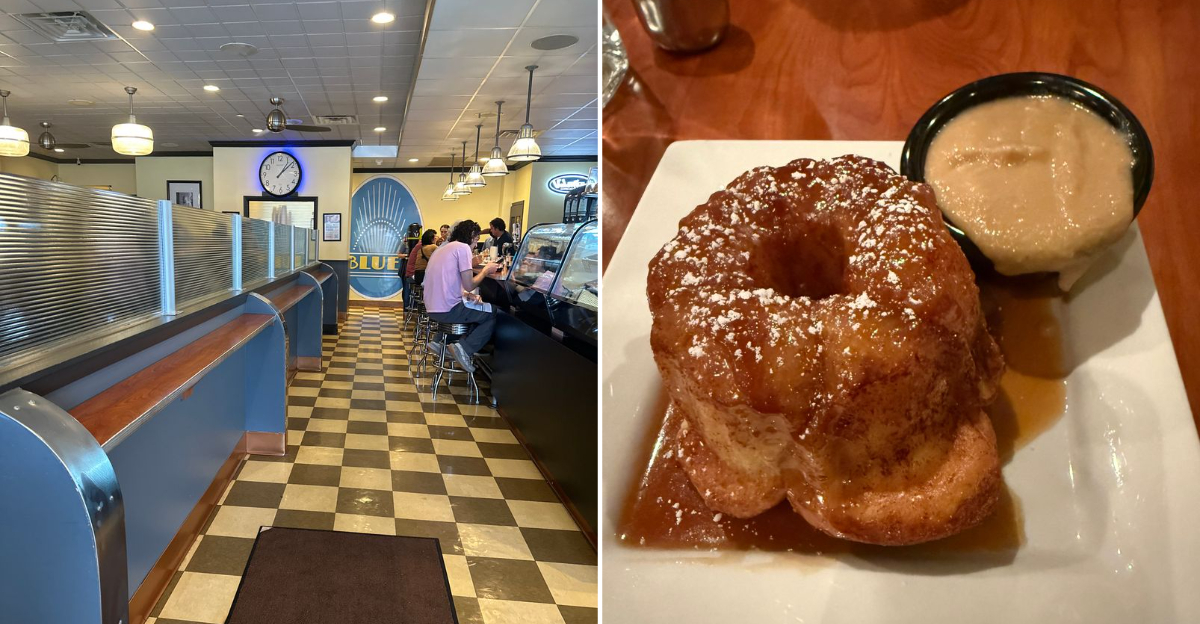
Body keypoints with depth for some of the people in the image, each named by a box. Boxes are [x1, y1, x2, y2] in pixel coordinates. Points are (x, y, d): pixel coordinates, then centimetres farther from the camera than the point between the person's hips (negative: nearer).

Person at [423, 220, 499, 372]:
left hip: (432, 309, 9)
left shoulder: (443, 248, 19)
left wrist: (466, 295, 11)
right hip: (447, 310, -9)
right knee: (494, 314, 2)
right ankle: (465, 348, -11)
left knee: (478, 311, 30)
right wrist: (486, 270, 4)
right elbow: (469, 285, -12)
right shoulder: (463, 247, -9)